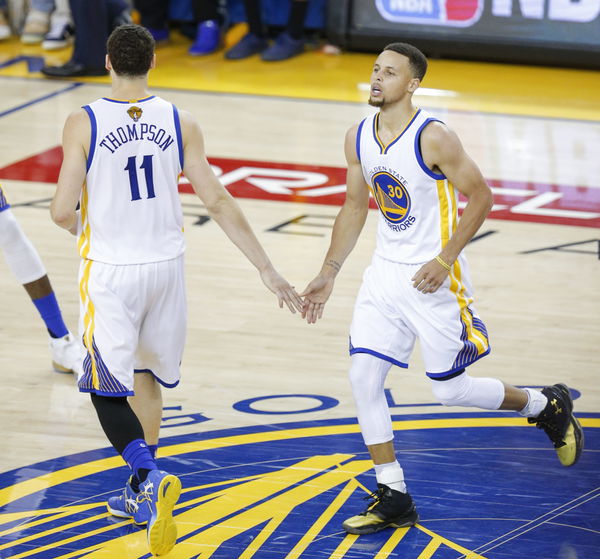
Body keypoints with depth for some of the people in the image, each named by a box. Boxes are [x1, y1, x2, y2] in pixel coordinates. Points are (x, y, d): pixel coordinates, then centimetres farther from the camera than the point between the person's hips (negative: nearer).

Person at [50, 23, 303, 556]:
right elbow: (219, 202, -5)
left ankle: (151, 476, -22)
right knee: (145, 376, 23)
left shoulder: (84, 123, -12)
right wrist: (267, 270, 0)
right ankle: (141, 495, 31)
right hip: (166, 266, 4)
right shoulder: (179, 123, -3)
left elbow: (62, 212, -14)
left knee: (107, 391, 4)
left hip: (109, 270, -4)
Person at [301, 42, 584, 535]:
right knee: (364, 377, -3)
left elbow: (480, 198, -13)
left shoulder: (433, 138, -19)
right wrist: (329, 273, 12)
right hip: (385, 273, 6)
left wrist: (444, 260, -20)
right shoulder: (358, 139, 2)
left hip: (433, 278, -6)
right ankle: (394, 499, 6)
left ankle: (547, 406, 27)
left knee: (451, 389, 0)